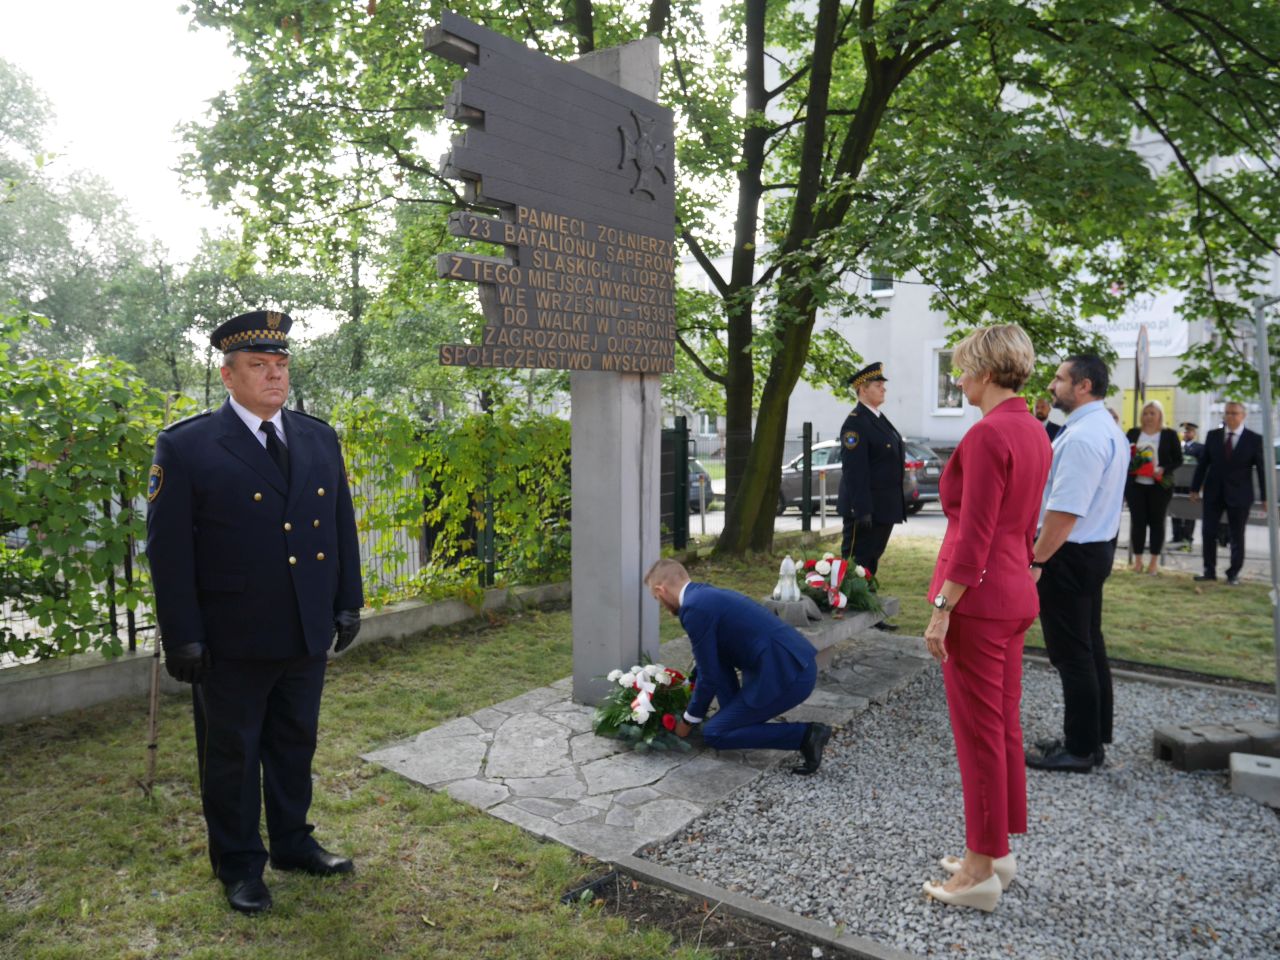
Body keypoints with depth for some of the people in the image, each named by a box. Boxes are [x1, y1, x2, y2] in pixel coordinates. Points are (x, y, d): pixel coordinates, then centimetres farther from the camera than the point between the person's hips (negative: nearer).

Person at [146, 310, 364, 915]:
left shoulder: (319, 438, 6)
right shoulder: (186, 446, -9)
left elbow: (342, 525, 10)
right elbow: (168, 549, -9)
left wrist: (348, 603, 8)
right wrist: (182, 636, -11)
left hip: (309, 634, 4)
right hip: (232, 641, -4)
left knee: (295, 744, 18)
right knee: (231, 753, 13)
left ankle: (293, 843, 37)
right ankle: (238, 865, 31)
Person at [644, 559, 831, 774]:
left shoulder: (694, 607, -12)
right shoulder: (707, 595, 17)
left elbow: (710, 676, -7)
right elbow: (718, 665, 26)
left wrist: (689, 720, 8)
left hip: (786, 674, -10)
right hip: (796, 662, 10)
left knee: (714, 734, 0)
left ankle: (804, 734, -2)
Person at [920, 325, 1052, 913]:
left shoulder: (987, 434, -18)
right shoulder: (1034, 432, 11)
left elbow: (974, 536, -21)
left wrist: (942, 609, -17)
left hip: (977, 597, -10)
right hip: (1015, 592, 10)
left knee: (978, 733, 1)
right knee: (1004, 726, 17)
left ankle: (981, 872, 15)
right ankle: (997, 851, 30)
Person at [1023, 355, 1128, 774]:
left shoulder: (1082, 437, -22)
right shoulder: (1108, 428, 12)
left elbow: (1065, 511, -26)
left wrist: (1035, 561, -21)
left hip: (1070, 554, -11)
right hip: (1097, 548, 11)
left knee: (1071, 654, 0)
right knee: (1090, 646, 17)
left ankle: (1080, 749, 12)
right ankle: (1094, 739, 30)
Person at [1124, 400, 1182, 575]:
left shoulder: (1169, 435, 2)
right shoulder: (1133, 433, 7)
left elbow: (1178, 460, 1)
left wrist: (1163, 470, -16)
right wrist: (1130, 464, -12)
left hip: (1159, 486, -1)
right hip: (1135, 485, 1)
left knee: (1156, 521, 5)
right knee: (1137, 521, 2)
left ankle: (1155, 561, 12)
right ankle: (1137, 559, 11)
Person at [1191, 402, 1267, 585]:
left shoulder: (1254, 439, -4)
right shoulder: (1213, 435, 4)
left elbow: (1262, 468, -3)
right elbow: (1203, 463, 7)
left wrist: (1266, 497, -6)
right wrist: (1195, 488, 4)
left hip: (1239, 494, -2)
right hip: (1213, 492, 2)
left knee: (1237, 536, 6)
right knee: (1209, 532, 4)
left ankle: (1234, 573, 17)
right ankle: (1209, 570, 15)